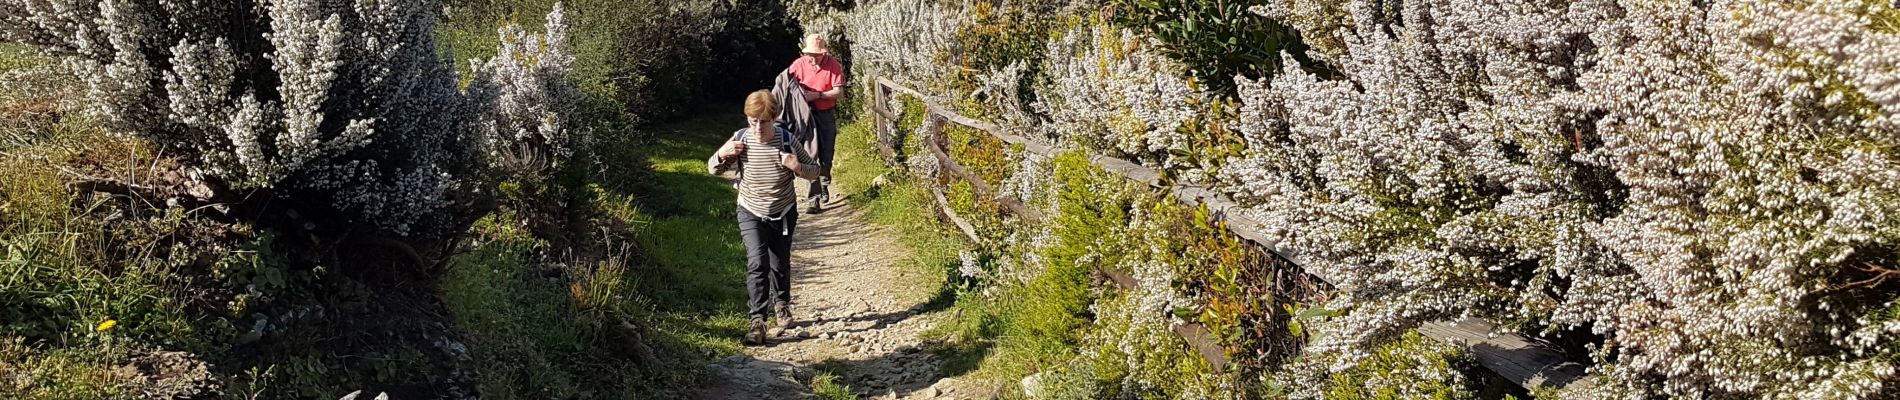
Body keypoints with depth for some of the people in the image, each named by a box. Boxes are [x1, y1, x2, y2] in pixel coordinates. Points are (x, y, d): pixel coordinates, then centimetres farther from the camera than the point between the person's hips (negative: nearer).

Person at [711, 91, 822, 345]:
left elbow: (814, 171, -9)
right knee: (757, 262, -17)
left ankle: (782, 304, 44)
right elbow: (714, 170, -1)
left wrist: (797, 167, -30)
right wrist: (722, 154, -23)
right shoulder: (740, 139, -14)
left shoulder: (786, 141, -18)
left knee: (780, 264, 15)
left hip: (783, 213, 1)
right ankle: (757, 321, -14)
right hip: (751, 213, 0)